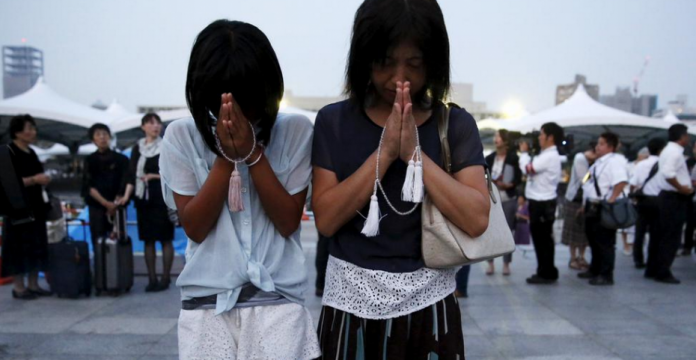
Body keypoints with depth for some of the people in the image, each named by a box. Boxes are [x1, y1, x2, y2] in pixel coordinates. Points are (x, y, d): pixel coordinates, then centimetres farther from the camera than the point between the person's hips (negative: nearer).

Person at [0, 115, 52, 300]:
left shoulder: (31, 152, 15)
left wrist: (43, 180, 7)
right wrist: (34, 180, -21)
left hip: (35, 206, 8)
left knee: (36, 246, 8)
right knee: (20, 246, -4)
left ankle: (33, 284, 15)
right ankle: (18, 287, 4)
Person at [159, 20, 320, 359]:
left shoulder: (295, 131, -3)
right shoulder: (181, 135, -1)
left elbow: (288, 222, -6)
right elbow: (194, 227, -5)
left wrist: (253, 153, -15)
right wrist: (226, 156, -14)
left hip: (277, 301, 0)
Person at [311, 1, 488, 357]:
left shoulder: (455, 124, -1)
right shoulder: (334, 121, -2)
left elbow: (476, 219, -11)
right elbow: (326, 219, -10)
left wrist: (415, 153, -17)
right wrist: (384, 153, -17)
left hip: (428, 303, 1)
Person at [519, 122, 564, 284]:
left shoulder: (550, 156, -17)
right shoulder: (547, 155, 16)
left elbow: (527, 169, -19)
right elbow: (532, 170, 13)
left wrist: (523, 152, -3)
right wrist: (527, 154, 6)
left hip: (543, 203, -10)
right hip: (540, 202, 10)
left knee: (543, 239, -2)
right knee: (541, 238, 14)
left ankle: (547, 274, 6)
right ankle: (545, 272, 23)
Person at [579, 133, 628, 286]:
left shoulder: (615, 161, -13)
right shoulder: (599, 162, 18)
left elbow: (621, 181, -27)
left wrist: (611, 200, -28)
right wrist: (586, 204, 21)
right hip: (593, 207, 10)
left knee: (605, 242, -3)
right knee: (593, 240, 18)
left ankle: (606, 275, 4)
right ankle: (594, 270, 31)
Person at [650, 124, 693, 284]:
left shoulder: (669, 150, 15)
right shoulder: (675, 152, -17)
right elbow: (668, 173, -31)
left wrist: (686, 185, 16)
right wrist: (682, 188, -21)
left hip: (668, 196, 10)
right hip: (674, 198, -10)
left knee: (663, 236, 14)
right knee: (671, 238, -4)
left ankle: (653, 270, 21)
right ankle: (663, 273, 2)